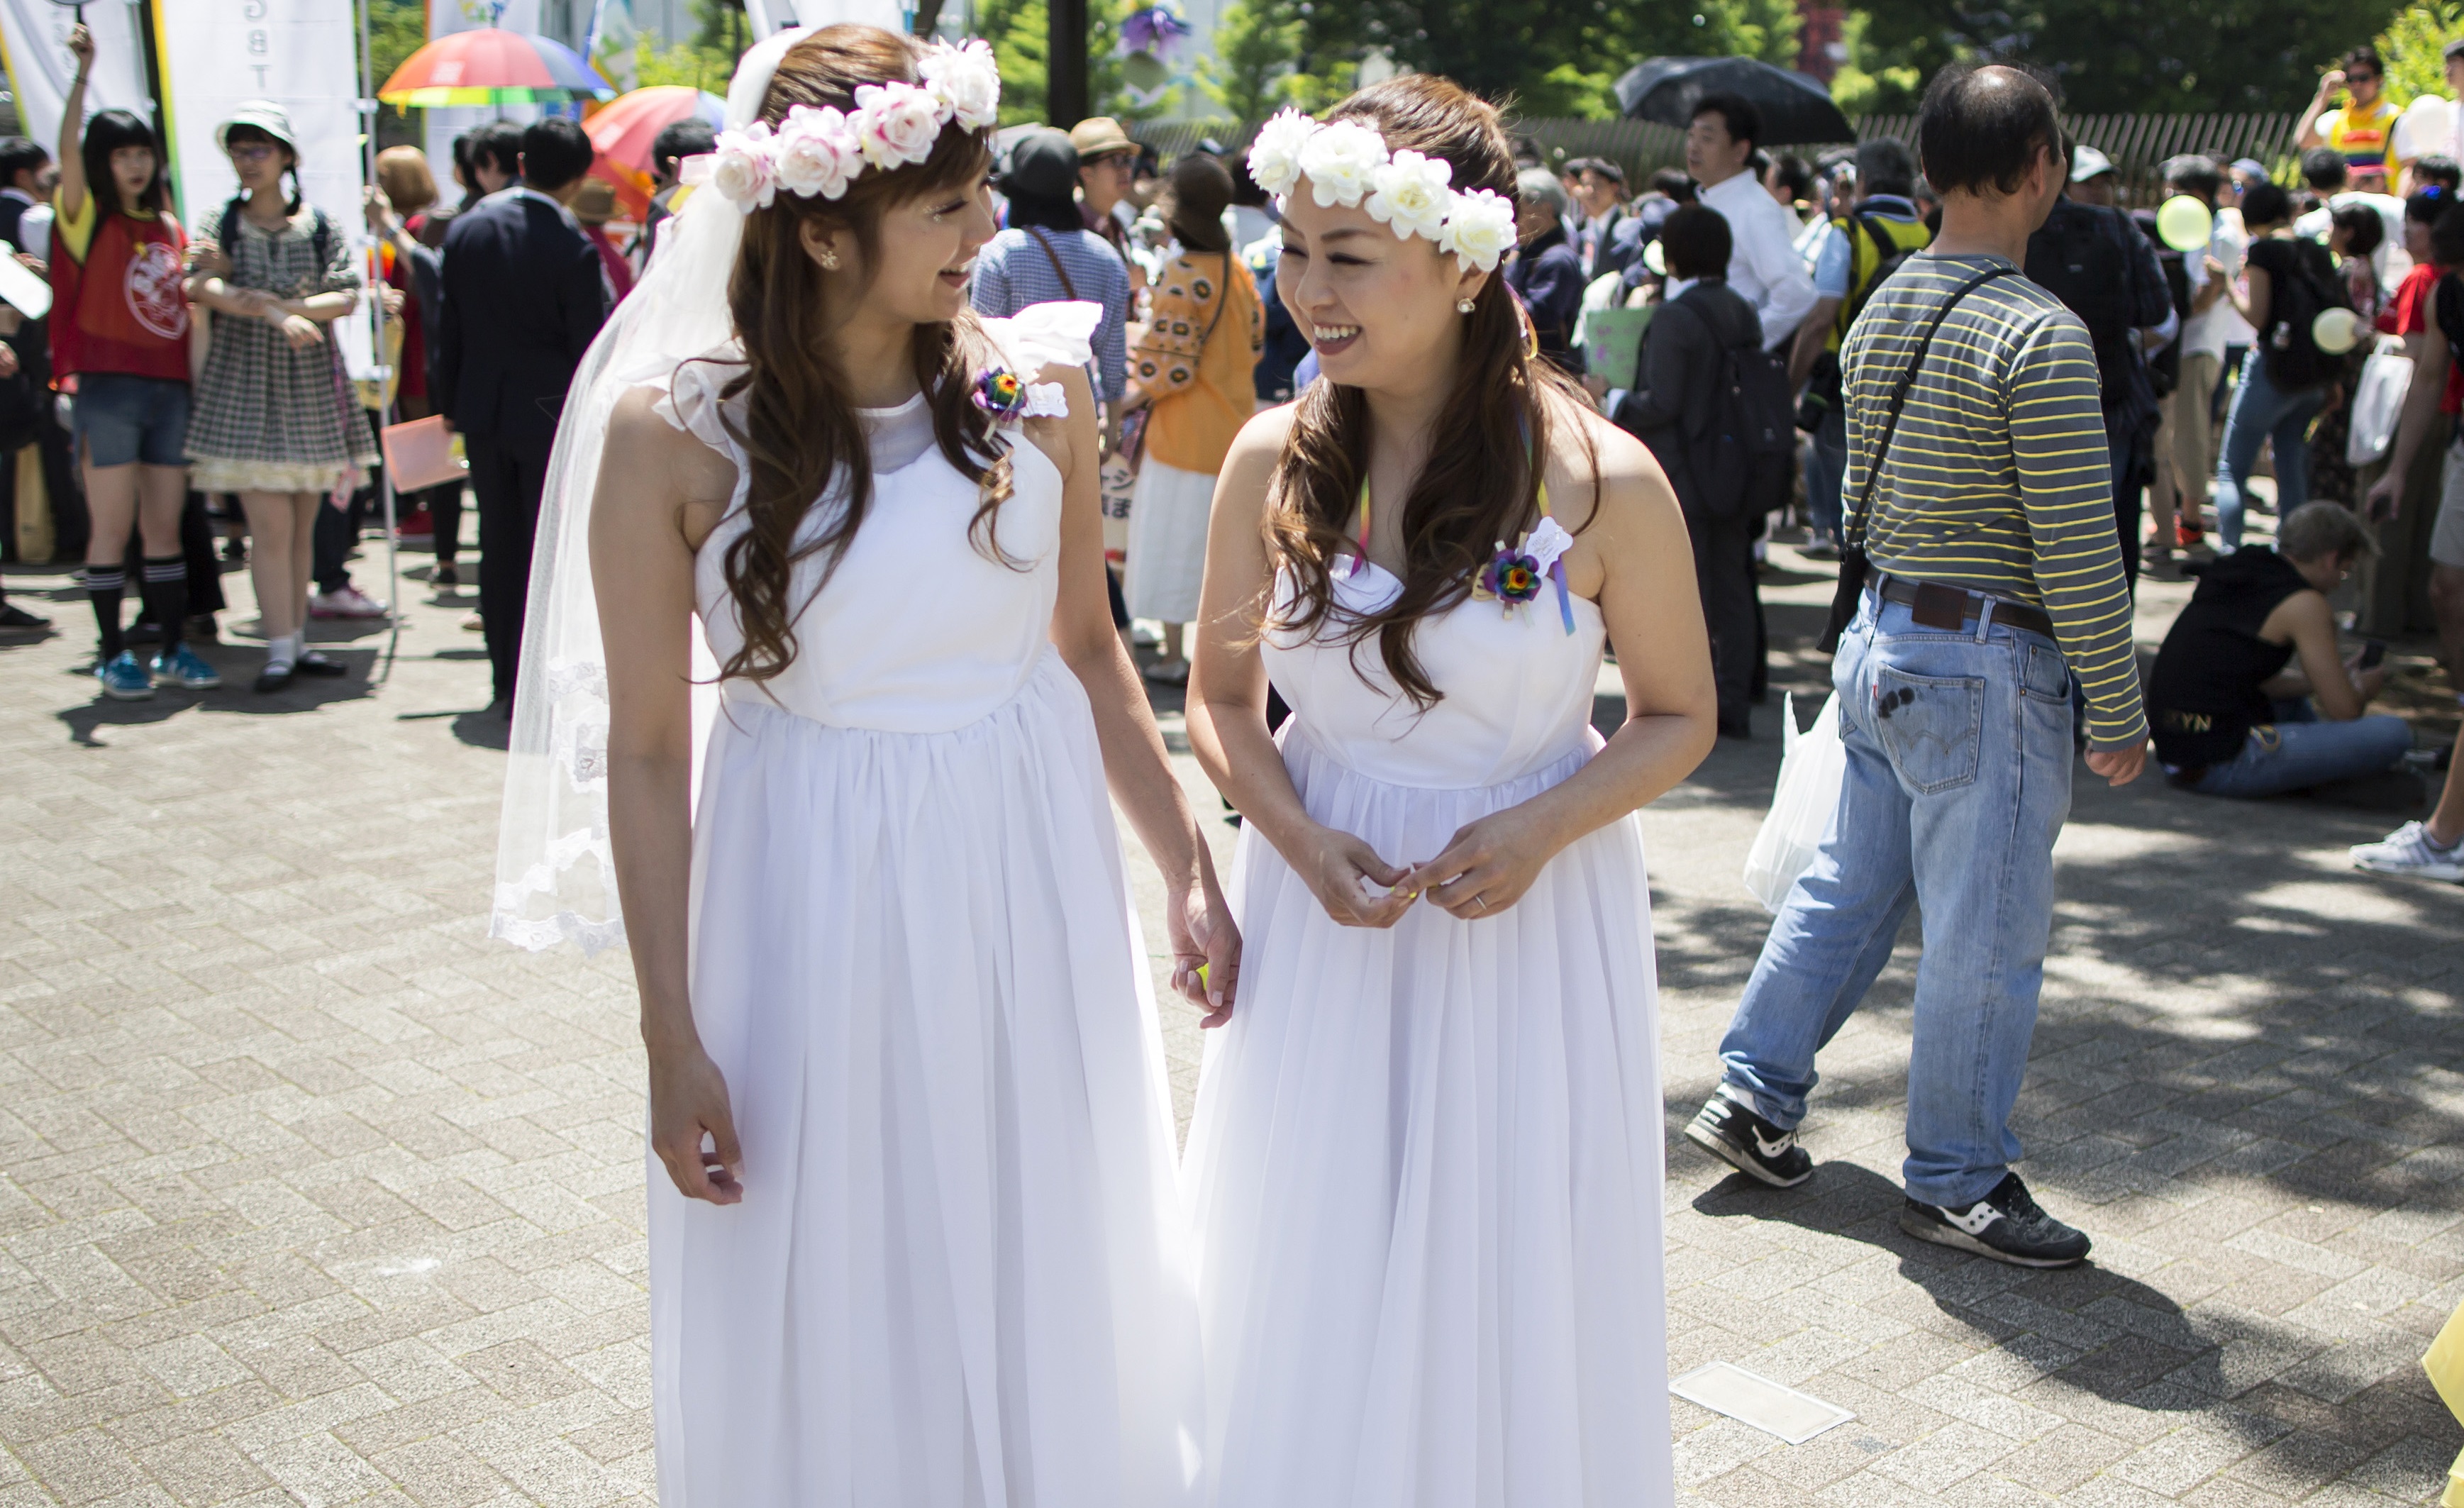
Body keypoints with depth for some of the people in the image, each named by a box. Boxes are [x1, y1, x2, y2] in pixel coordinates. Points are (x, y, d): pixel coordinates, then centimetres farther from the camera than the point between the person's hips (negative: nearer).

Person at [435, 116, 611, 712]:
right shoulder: (574, 247, -15)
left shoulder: (466, 228, -1)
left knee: (500, 548, 13)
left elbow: (449, 328, 5)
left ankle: (506, 679, 20)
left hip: (483, 413, 4)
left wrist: (449, 402, 14)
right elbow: (589, 345, -12)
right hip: (551, 414, -4)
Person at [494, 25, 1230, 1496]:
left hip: (1036, 885, 3)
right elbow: (646, 753, -8)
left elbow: (1089, 647, 7)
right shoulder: (674, 430, -13)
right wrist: (675, 1042, -7)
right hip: (817, 907, -2)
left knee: (1054, 1280, 18)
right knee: (839, 1312, 14)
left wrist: (1190, 866, 8)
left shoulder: (1034, 382, -6)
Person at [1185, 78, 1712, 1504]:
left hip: (1534, 918, -2)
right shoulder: (1275, 462, -6)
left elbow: (1679, 716, -2)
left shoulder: (1601, 480, -14)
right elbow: (1222, 700, 5)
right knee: (1315, 1293, 13)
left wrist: (1538, 830, -18)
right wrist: (1302, 841, -13)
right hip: (1326, 916, 2)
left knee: (1511, 1286, 12)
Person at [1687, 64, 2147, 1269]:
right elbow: (2079, 554, -18)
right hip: (1988, 669, -8)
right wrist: (2117, 716, -10)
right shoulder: (2041, 336, -18)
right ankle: (1956, 1182, 16)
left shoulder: (1884, 311, 7)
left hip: (1882, 638, 8)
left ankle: (1753, 1092, 27)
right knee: (1986, 937, 4)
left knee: (1847, 885, 19)